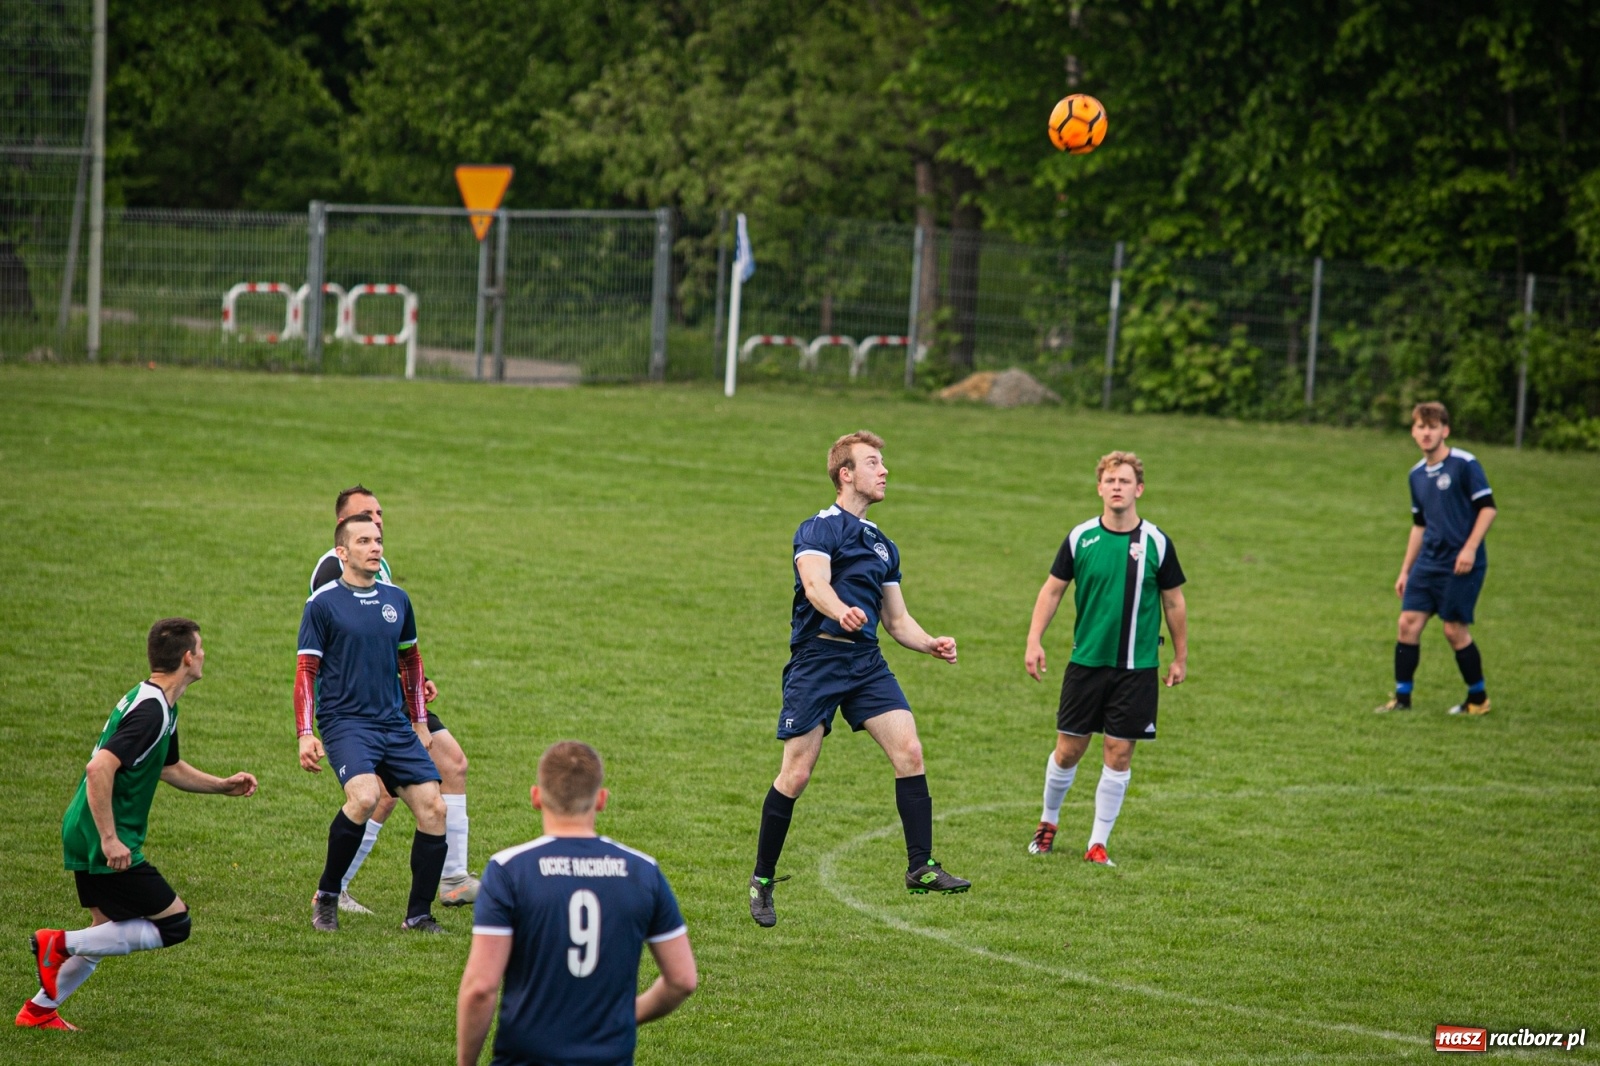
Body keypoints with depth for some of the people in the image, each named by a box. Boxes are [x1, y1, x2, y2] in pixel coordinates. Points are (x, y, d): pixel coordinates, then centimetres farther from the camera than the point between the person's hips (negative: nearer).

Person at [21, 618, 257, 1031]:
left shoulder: (159, 705, 12)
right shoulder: (151, 711, -21)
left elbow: (170, 768, 29)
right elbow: (99, 769, -30)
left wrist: (224, 786, 18)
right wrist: (110, 839, -28)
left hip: (88, 837, 10)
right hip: (106, 843, -10)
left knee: (111, 932, 20)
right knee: (174, 923, -5)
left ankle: (38, 1010, 22)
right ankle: (63, 944, -7)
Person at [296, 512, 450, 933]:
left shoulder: (396, 599, 11)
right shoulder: (323, 603, -4)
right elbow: (306, 671, -3)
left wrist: (420, 723, 21)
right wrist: (305, 735, -12)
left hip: (395, 725, 6)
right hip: (345, 721, -6)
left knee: (433, 807, -7)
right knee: (364, 797, -30)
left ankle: (418, 914, 5)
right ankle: (326, 896, -10)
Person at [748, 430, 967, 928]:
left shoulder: (882, 545, 19)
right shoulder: (818, 529, -4)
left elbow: (897, 618, 23)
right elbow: (815, 587, -22)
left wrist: (931, 644, 3)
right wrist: (842, 612, -44)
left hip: (866, 663, 6)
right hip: (817, 659, -6)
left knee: (909, 751, -12)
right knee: (795, 775, -5)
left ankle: (921, 868, -10)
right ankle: (762, 879, 11)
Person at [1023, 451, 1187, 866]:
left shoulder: (1156, 543, -3)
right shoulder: (1081, 537, -2)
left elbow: (1174, 601, 7)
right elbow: (1052, 590, 6)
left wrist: (1180, 657, 10)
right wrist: (1034, 641, -3)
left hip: (1137, 668, 0)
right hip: (1086, 662, 0)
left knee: (1119, 753, -1)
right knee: (1069, 749, 3)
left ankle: (1098, 843, 9)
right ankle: (1048, 820, 28)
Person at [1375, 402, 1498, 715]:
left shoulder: (1465, 464, -9)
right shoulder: (1417, 474, 13)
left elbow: (1488, 508, -10)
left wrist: (1470, 548, -19)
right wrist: (1405, 570, 20)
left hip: (1461, 564, -7)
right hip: (1428, 562, 7)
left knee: (1455, 629, -4)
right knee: (1408, 622, -2)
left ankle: (1479, 698, 12)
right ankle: (1402, 697, 5)